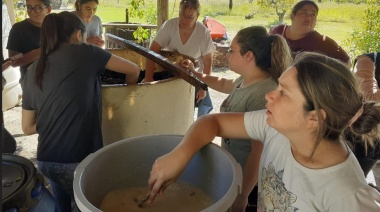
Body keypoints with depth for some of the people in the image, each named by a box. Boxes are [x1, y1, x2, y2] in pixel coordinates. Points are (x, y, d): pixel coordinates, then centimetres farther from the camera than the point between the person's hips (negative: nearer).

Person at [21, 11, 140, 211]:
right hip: (78, 161, -5)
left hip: (45, 160, 5)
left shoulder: (33, 71, 9)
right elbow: (133, 70, 3)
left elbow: (27, 127, 13)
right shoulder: (84, 52, -5)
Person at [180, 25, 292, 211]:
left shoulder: (263, 94, -30)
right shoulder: (245, 81, -2)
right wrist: (195, 73, 23)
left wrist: (242, 196, -21)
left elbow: (259, 153, -28)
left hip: (249, 183, -8)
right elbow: (224, 85, 23)